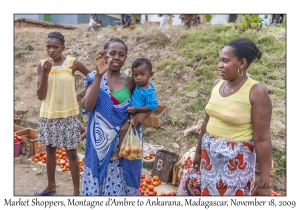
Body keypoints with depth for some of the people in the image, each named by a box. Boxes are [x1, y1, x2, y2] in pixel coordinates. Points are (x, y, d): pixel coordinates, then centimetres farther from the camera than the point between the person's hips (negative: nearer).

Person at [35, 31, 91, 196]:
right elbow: (40, 96, -7)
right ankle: (51, 186, 36)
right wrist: (45, 73, -18)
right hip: (47, 115, 4)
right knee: (50, 150, 18)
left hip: (68, 115, -3)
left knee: (71, 153, 4)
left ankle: (76, 191, 17)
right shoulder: (42, 64, -3)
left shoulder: (73, 63, -9)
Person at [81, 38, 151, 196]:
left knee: (120, 182, 8)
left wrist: (143, 114, -13)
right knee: (97, 181, 10)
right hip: (100, 141, 0)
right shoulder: (95, 78, -2)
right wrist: (99, 75, -23)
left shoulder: (130, 81, 0)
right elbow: (88, 106, -17)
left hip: (123, 141, 0)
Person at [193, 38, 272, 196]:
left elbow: (262, 139, -16)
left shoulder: (256, 92, -16)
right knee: (208, 192, 16)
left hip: (237, 158, -5)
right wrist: (198, 151, 17)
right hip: (210, 153, 6)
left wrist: (264, 182, -13)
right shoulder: (217, 84, 1)